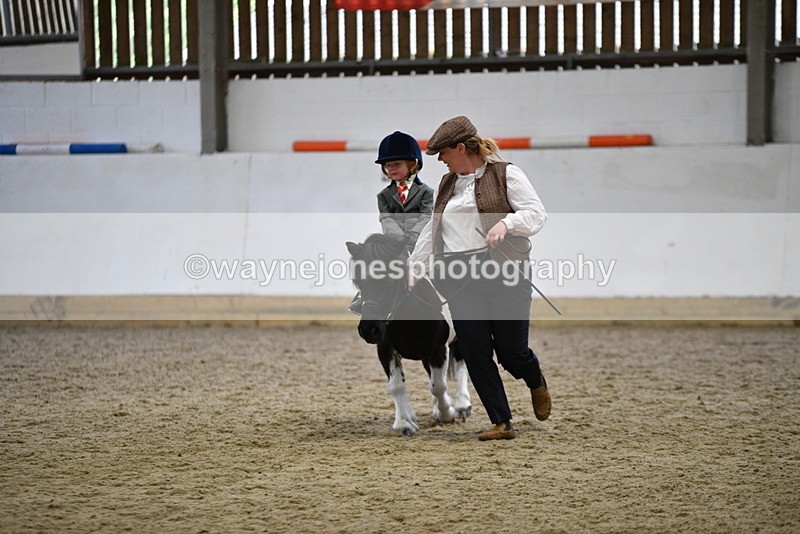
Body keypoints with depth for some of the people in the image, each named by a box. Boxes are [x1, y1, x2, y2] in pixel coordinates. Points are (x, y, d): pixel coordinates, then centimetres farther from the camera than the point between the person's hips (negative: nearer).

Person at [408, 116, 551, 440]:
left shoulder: (506, 174, -1)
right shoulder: (447, 184, 18)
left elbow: (537, 213, -7)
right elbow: (431, 231, 23)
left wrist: (506, 222, -25)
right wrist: (412, 271, 19)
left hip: (505, 275, -5)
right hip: (460, 280, 5)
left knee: (511, 350, -3)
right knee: (475, 355, -3)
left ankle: (537, 385, 32)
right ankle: (502, 424, 4)